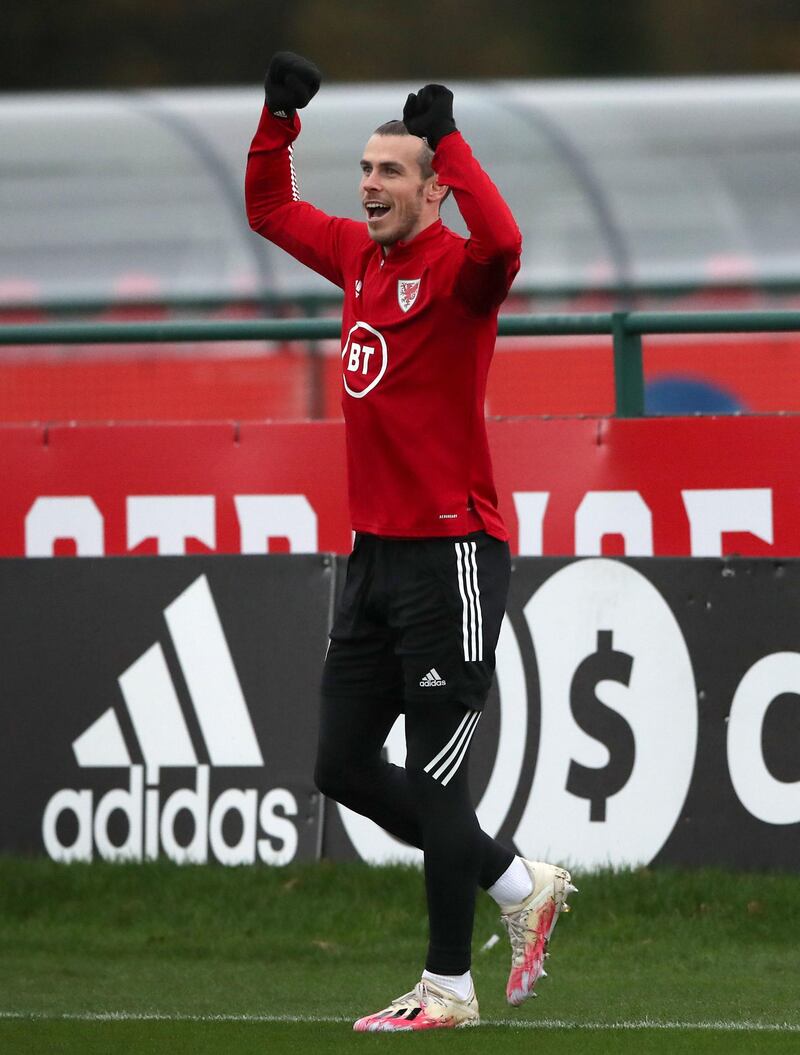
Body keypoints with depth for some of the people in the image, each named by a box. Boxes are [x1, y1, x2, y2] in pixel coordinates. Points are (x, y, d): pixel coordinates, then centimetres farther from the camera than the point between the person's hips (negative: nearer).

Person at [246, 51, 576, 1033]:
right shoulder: (358, 256, 10)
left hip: (451, 555, -8)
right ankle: (519, 886, 24)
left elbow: (501, 241, -37)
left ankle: (447, 987, 6)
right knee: (343, 766, 10)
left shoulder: (456, 271, -12)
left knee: (433, 779, -4)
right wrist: (279, 115, 13)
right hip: (375, 550, 8)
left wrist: (447, 137, -30)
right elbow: (269, 209, 26)